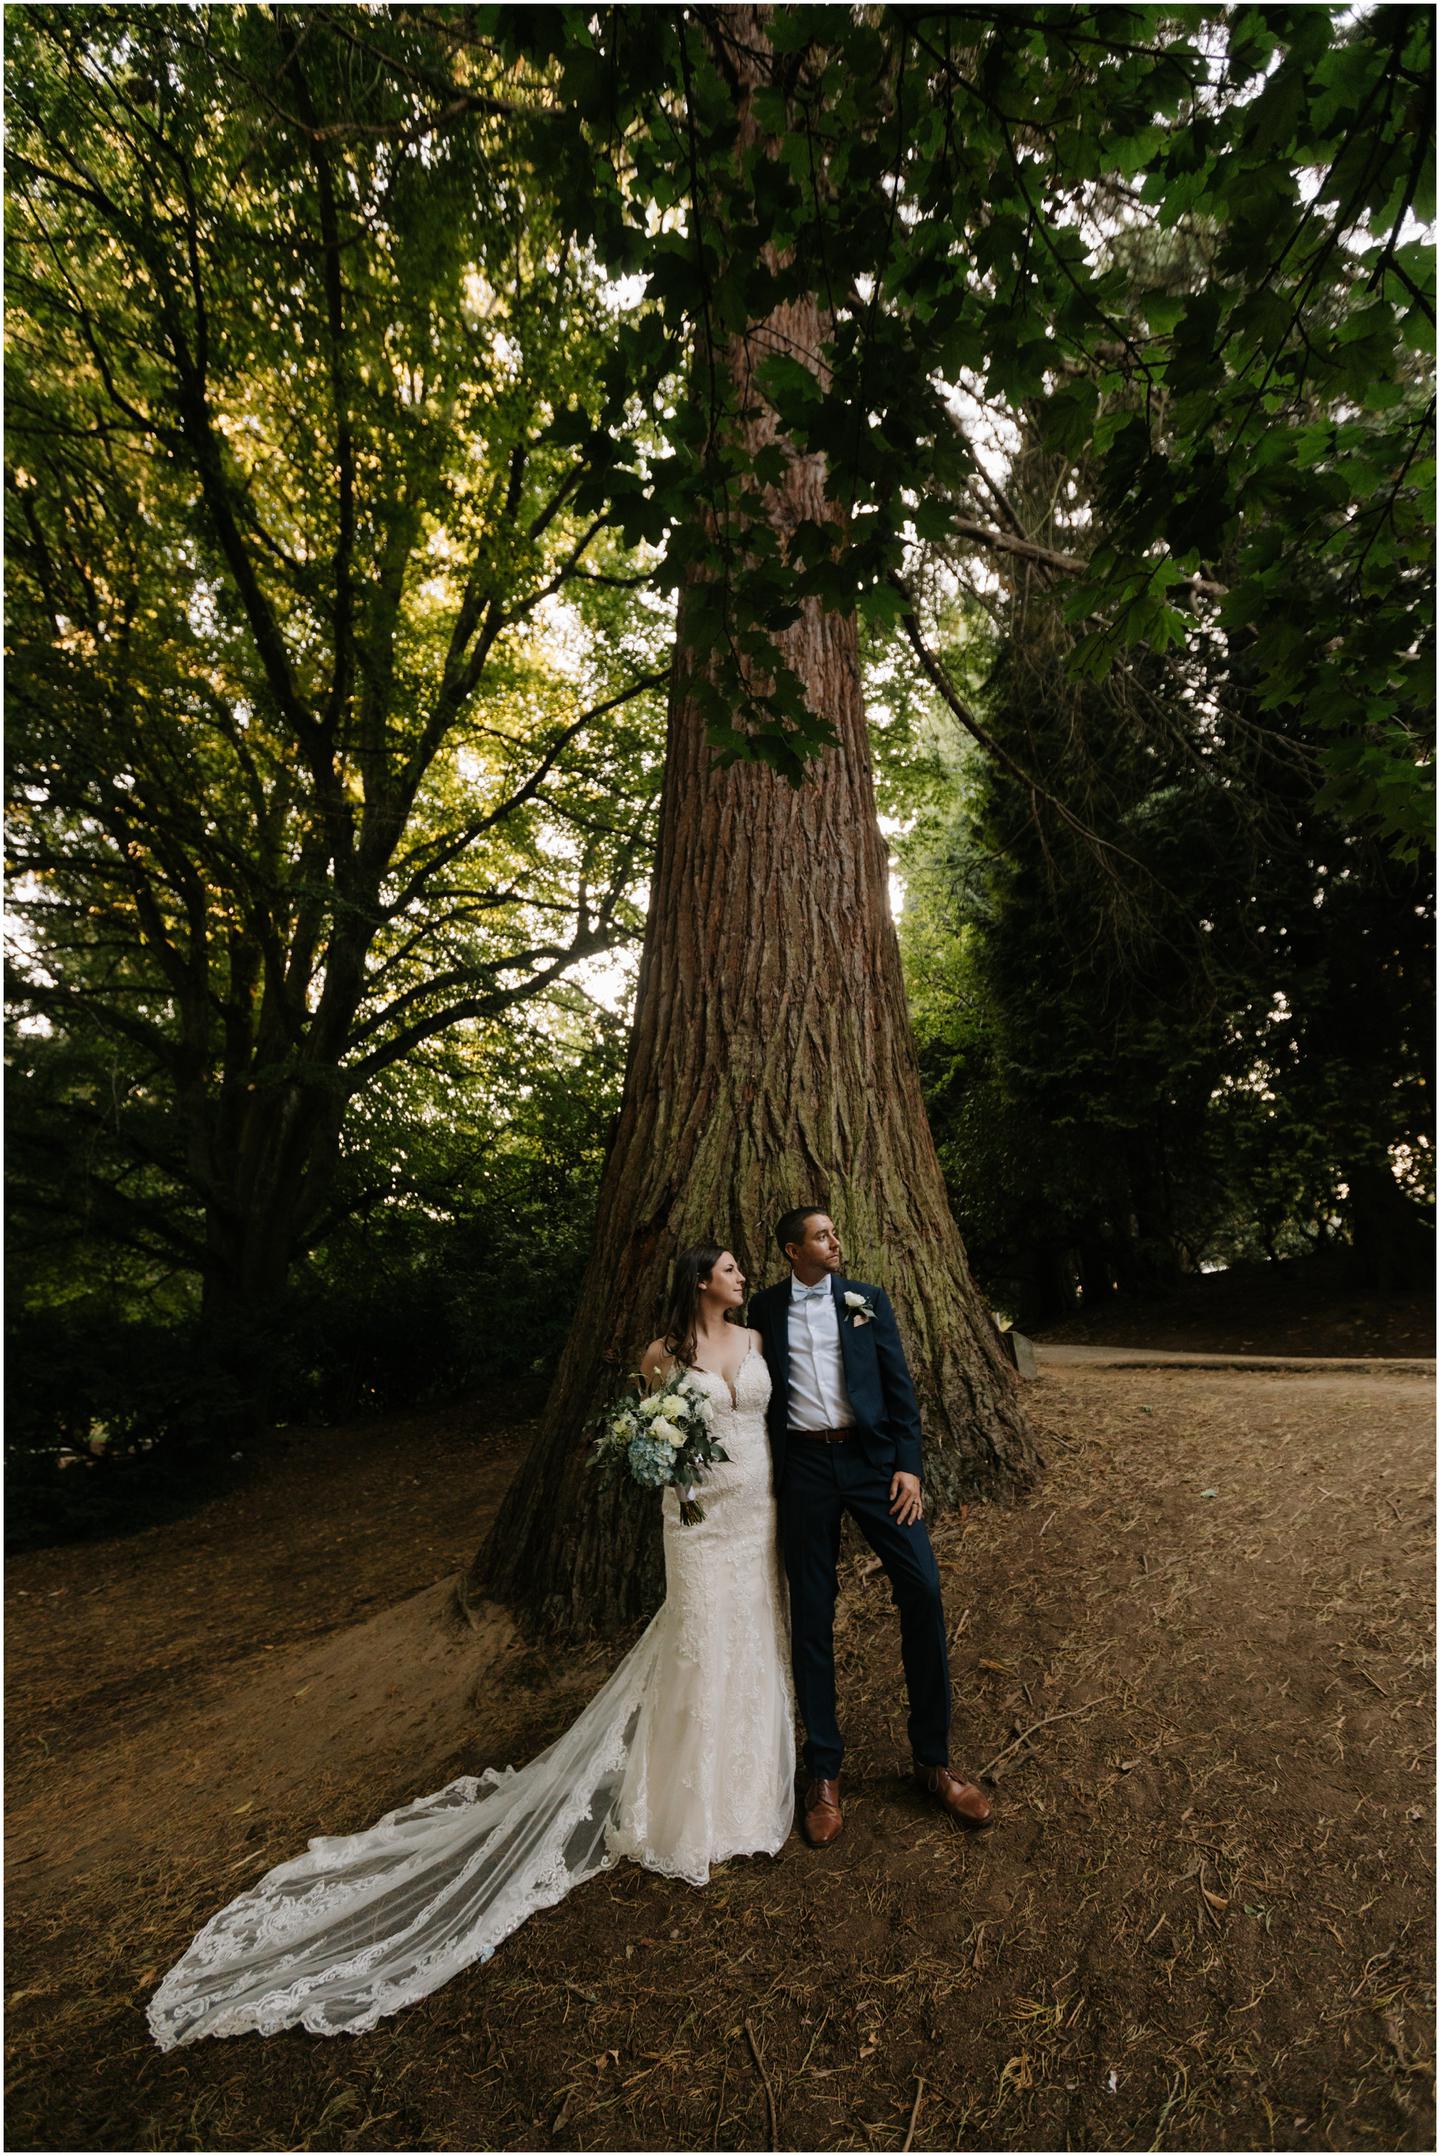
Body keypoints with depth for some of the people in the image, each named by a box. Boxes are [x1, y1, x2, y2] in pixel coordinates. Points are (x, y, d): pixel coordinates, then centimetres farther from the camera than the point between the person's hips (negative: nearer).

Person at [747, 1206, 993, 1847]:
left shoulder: (867, 1298, 4)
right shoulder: (765, 1308, 3)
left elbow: (898, 1383, 2)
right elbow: (759, 1391, 9)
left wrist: (908, 1464, -6)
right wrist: (767, 1477, 7)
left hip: (873, 1456, 1)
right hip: (804, 1467, 0)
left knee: (922, 1589, -3)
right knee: (811, 1615, 8)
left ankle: (932, 1759, 19)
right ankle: (824, 1771, 27)